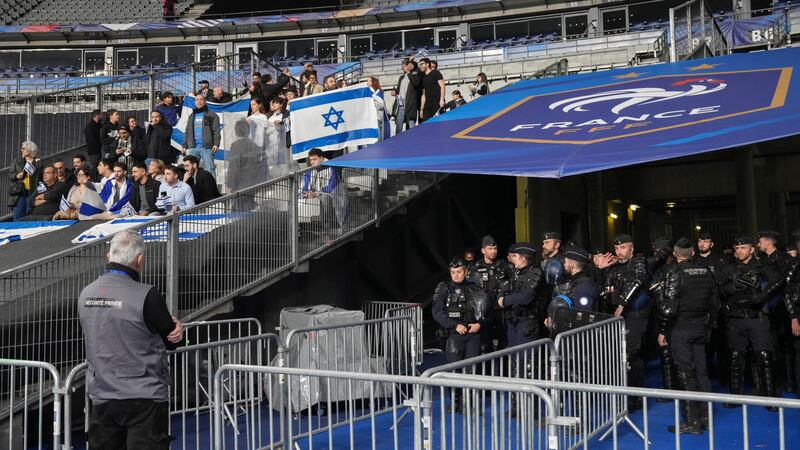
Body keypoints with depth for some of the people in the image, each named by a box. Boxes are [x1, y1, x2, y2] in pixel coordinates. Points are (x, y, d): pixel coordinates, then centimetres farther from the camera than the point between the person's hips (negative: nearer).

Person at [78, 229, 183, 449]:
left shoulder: (86, 294, 3)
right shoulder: (147, 296, -17)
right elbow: (172, 341, -8)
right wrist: (176, 327, 12)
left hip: (101, 398, 6)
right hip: (144, 398, -6)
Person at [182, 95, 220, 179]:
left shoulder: (211, 115, 6)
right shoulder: (191, 116, 22)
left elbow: (216, 131, -3)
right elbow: (187, 132, 24)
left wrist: (216, 144, -15)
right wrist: (185, 146, 15)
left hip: (206, 147, -5)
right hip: (193, 148, 5)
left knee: (210, 169, -8)